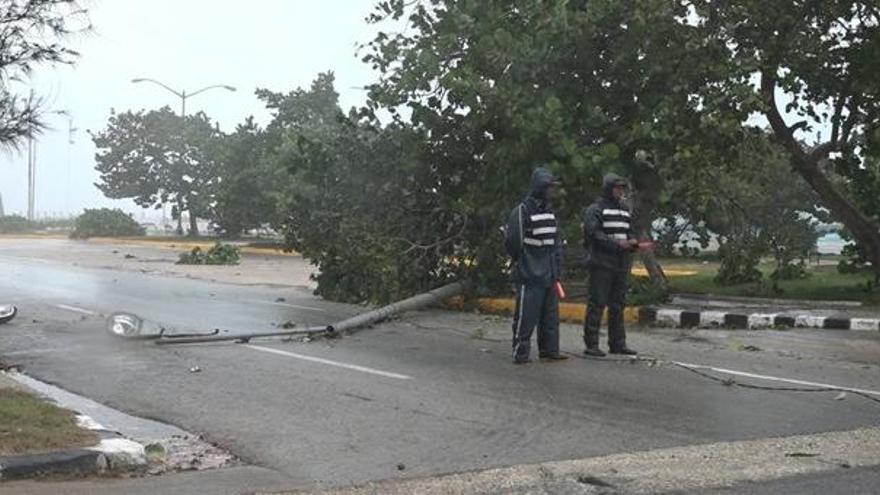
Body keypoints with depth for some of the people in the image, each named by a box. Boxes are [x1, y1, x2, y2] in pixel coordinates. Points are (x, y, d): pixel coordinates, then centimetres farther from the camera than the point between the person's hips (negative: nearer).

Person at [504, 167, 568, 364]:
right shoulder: (522, 211, -12)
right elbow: (512, 242, -13)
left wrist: (556, 269, 14)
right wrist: (521, 263, -3)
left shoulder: (550, 211, 14)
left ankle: (549, 350, 19)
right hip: (530, 276, -8)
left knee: (550, 316, 11)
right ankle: (520, 352, 1)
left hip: (549, 275, 8)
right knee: (526, 316, -6)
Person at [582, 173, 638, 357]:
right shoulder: (595, 210, -4)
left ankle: (617, 343, 17)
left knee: (618, 305, 11)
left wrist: (632, 242, -1)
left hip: (621, 265, 7)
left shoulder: (624, 210, 18)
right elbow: (594, 234, -15)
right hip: (602, 264, -7)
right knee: (597, 304, -6)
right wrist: (618, 244, -21)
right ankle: (591, 344, -3)